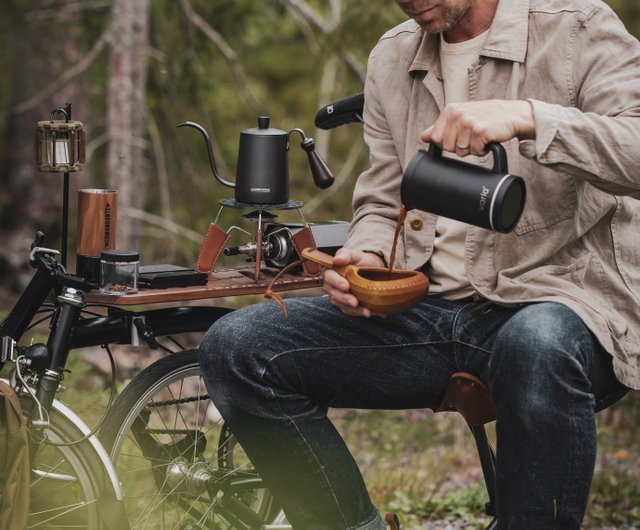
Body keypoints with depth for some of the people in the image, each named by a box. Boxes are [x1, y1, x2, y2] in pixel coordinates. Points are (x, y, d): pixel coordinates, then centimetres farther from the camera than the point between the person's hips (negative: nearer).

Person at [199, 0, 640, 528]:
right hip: (431, 309, 6)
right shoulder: (393, 58, 16)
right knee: (235, 348, -11)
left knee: (536, 348, -43)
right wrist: (366, 260, -3)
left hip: (565, 296, -5)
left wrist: (526, 117, -30)